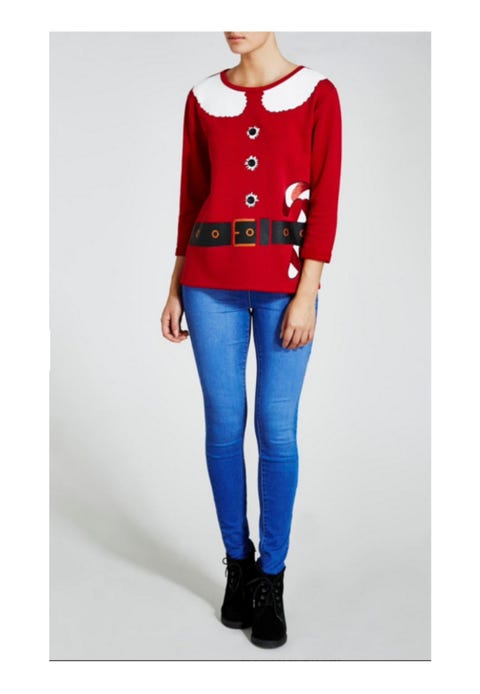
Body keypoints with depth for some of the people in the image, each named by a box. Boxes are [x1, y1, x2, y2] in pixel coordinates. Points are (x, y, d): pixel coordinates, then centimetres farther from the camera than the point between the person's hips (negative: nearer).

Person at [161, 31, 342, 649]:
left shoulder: (317, 94, 2)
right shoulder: (203, 98, 10)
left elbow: (325, 199, -3)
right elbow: (191, 196, 12)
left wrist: (306, 293, -11)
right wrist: (176, 287, 9)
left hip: (284, 281, -2)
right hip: (212, 280, 3)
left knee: (276, 430, 0)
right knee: (224, 425, 6)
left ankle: (270, 581, 18)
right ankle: (237, 562, 26)